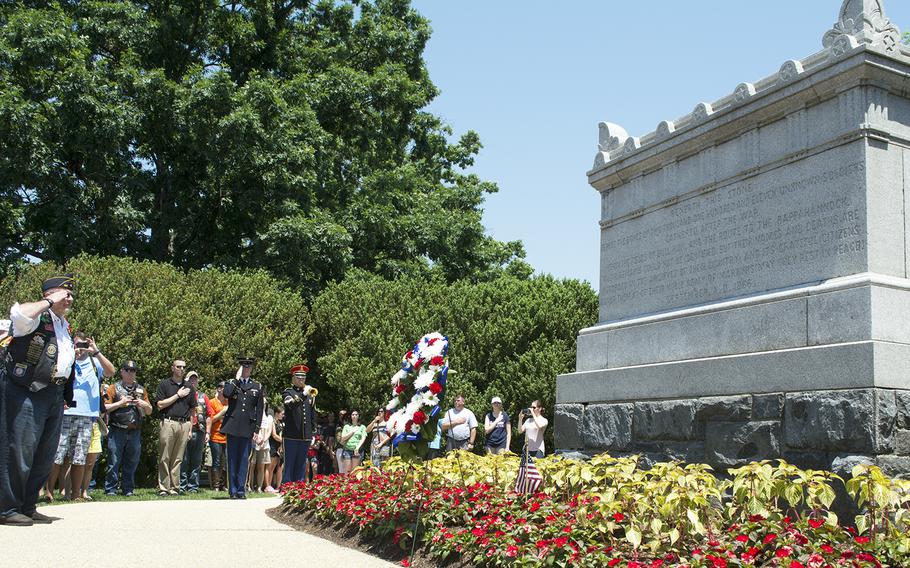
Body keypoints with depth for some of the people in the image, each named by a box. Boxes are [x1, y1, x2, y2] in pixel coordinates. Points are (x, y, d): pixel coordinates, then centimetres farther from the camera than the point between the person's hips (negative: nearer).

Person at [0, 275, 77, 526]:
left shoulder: (64, 326, 22)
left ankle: (28, 507, 20)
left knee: (45, 455, 11)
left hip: (55, 395, 9)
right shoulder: (37, 316, -5)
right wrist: (48, 302, -18)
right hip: (26, 392, -9)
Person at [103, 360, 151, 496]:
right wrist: (120, 403, -12)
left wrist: (144, 404, -1)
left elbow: (149, 411, 19)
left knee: (132, 463, 6)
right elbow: (105, 408, -2)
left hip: (135, 432, 4)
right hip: (117, 431, -4)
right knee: (114, 462, -4)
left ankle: (128, 489, 14)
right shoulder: (114, 388, 6)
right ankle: (110, 489, 2)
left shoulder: (141, 389, 17)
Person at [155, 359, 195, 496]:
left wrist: (190, 428, 10)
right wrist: (178, 395, -4)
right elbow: (160, 405, -3)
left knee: (178, 459, 5)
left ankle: (175, 487, 8)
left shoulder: (189, 387, 17)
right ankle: (163, 488, 0)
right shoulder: (164, 384, 6)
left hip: (184, 424, 3)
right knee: (165, 458, -3)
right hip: (168, 422, -3)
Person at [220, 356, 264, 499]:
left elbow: (259, 411, 9)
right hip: (232, 427, -1)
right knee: (232, 460, 2)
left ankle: (241, 490, 8)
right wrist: (237, 378, -9)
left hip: (248, 429, 1)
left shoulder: (257, 387, 12)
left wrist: (257, 430, 2)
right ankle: (233, 490, 7)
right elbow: (226, 393, -17)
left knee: (244, 460, 2)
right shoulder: (231, 383, 9)